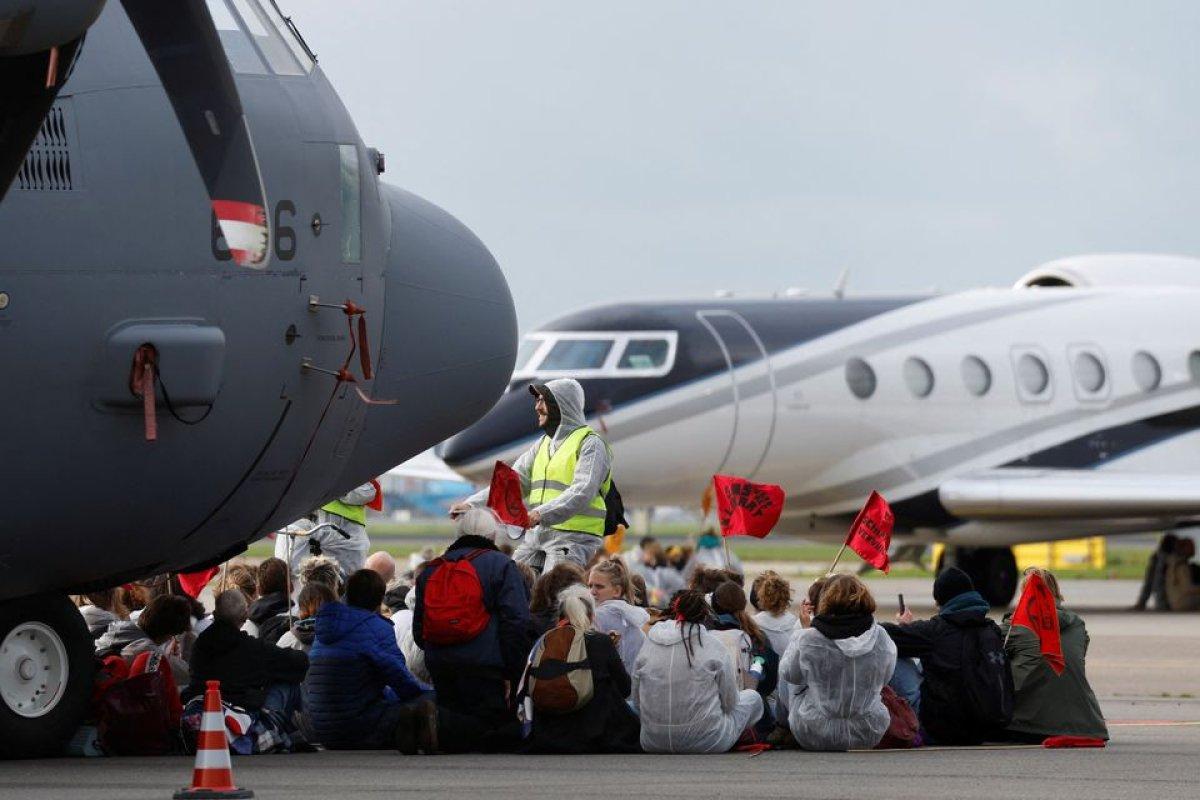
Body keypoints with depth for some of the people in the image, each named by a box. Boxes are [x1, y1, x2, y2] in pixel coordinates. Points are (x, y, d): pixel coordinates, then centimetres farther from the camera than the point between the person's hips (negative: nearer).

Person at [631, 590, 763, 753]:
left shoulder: (648, 647, -1)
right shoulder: (714, 647, -10)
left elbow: (637, 702, 6)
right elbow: (729, 702, -2)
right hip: (705, 743, -3)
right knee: (753, 697, 21)